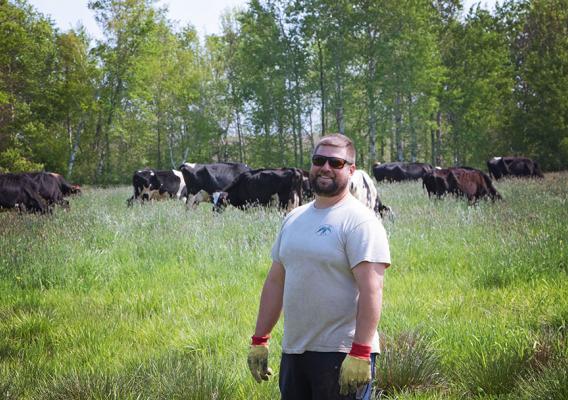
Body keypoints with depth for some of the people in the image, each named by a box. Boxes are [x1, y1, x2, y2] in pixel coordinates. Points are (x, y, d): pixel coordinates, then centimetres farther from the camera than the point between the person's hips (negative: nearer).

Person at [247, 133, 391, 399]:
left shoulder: (360, 222, -9)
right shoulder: (293, 219, 15)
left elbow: (371, 290, -17)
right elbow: (275, 282, 18)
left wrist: (360, 353, -24)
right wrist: (259, 340, 14)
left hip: (342, 355, -7)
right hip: (293, 352, 7)